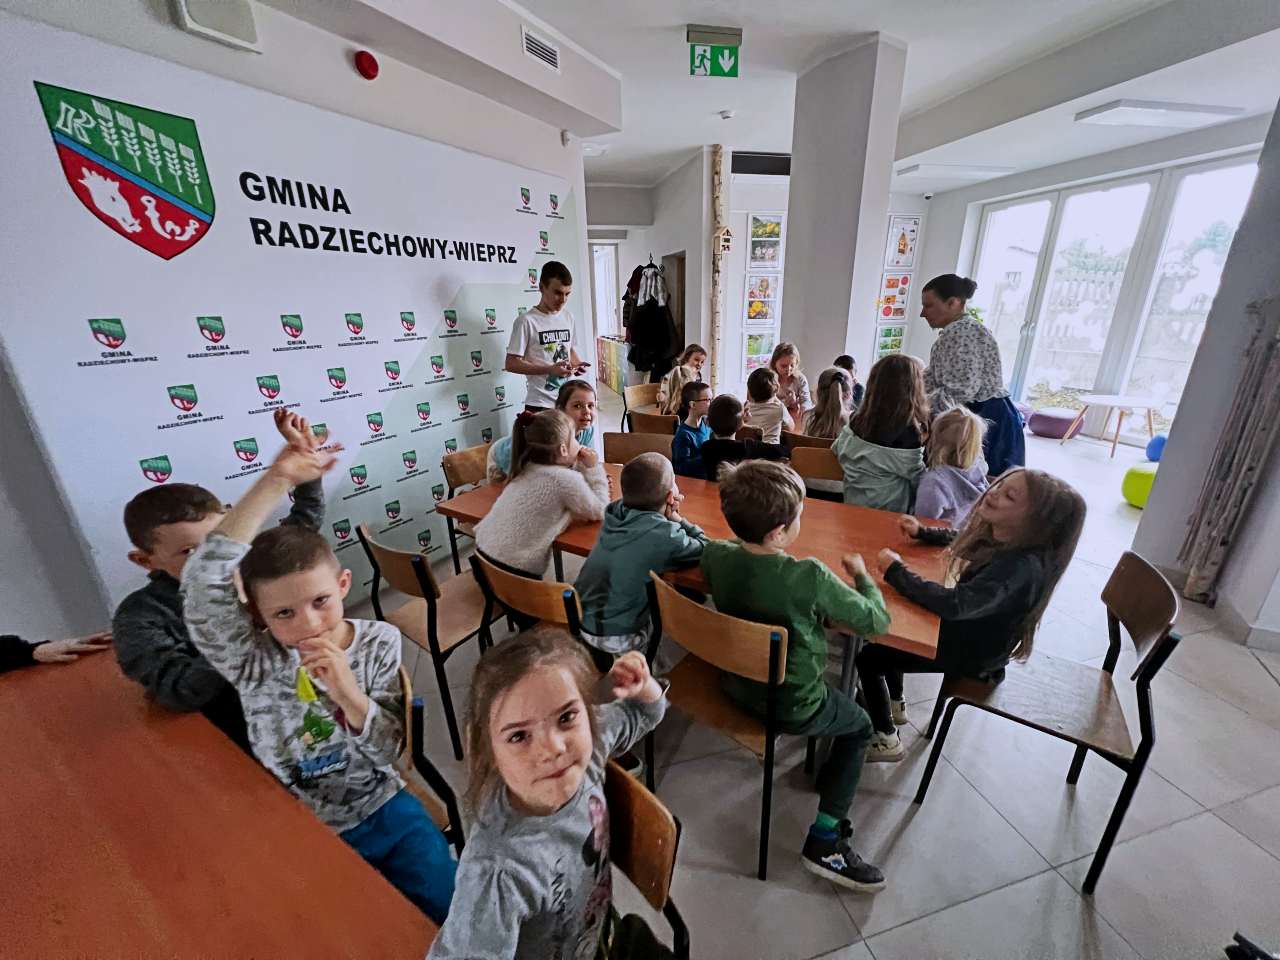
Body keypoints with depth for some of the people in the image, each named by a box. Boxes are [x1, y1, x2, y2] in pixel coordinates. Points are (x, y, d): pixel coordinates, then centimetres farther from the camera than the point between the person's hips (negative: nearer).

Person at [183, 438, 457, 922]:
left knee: (453, 911, -1)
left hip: (383, 810, 1)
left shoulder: (378, 642, -13)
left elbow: (388, 750, -10)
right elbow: (202, 581, -35)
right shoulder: (254, 661, -17)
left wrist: (349, 694, -30)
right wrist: (276, 481, -39)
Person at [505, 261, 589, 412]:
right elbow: (511, 364, -11)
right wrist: (549, 369, -20)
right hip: (540, 405, -6)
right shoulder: (527, 320, -10)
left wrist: (578, 363, -1)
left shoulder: (568, 317, 9)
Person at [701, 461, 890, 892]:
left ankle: (827, 779, 54)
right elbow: (876, 620, -17)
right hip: (791, 708, -5)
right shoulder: (810, 577, -33)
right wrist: (862, 575, -2)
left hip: (734, 685, 6)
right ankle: (824, 841, 23)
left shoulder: (715, 554, -17)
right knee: (860, 726, 24)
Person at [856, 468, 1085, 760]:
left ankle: (885, 740, 16)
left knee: (868, 657, -5)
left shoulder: (1020, 566, -36)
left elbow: (954, 604, -45)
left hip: (974, 653, -8)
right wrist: (922, 532, 2)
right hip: (968, 630, 8)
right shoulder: (999, 535, -10)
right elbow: (961, 539, 14)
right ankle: (892, 704, 35)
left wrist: (896, 571, -36)